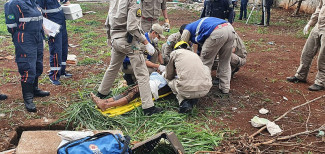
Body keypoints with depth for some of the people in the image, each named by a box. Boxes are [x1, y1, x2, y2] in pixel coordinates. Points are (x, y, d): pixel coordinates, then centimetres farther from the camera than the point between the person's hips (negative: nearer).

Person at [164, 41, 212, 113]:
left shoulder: (175, 52, 13)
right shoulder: (195, 54, 28)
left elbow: (169, 76, 18)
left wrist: (166, 76, 43)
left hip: (186, 90, -4)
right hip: (205, 90, 4)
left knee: (170, 81, 28)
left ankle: (183, 102, 0)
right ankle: (193, 99, 14)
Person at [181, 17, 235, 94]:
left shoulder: (187, 29, 22)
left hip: (217, 33, -8)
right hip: (230, 28, 8)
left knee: (205, 63, 10)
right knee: (225, 62, 20)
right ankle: (225, 88, 27)